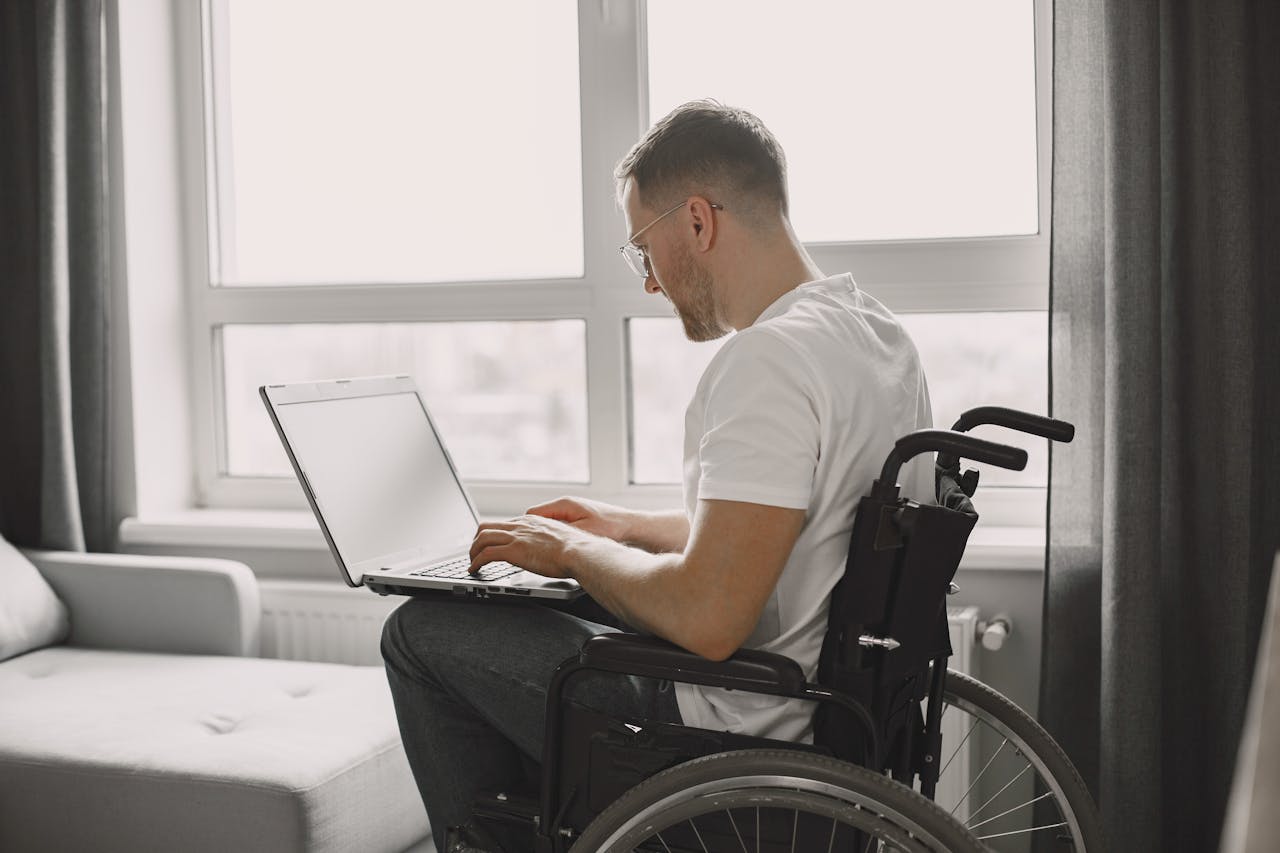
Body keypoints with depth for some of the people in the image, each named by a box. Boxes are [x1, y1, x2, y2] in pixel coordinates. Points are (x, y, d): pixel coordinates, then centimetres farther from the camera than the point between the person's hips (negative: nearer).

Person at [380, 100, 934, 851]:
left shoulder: (769, 361, -25)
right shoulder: (875, 331, 7)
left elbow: (705, 620, -30)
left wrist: (575, 550, -12)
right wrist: (633, 529, 20)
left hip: (744, 733, -10)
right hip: (835, 696, 10)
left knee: (422, 632, 3)